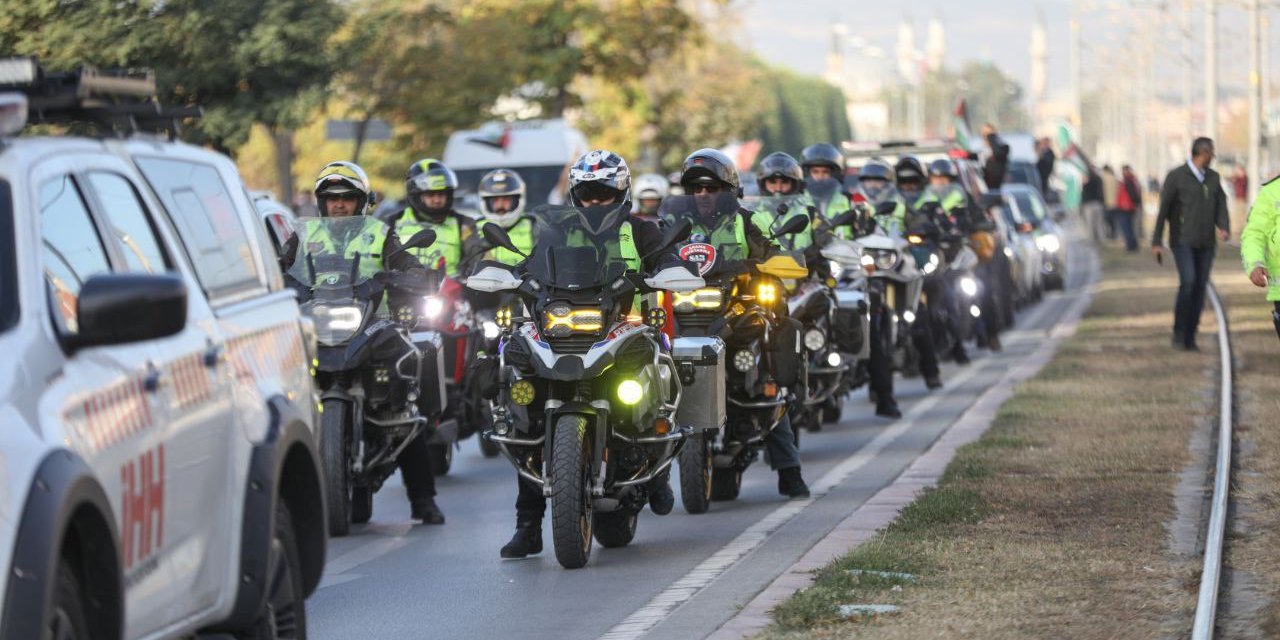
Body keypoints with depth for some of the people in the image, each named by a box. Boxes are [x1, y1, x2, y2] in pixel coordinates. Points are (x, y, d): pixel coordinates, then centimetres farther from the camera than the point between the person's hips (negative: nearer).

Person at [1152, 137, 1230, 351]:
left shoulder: (1214, 178, 10)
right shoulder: (1176, 177, -6)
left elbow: (1221, 207, 6)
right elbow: (1163, 209, -5)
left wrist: (1224, 229, -16)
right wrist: (1156, 242, -8)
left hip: (1205, 244, 5)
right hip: (1182, 241, -5)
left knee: (1200, 289, 1)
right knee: (1188, 282, -21)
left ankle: (1190, 339, 9)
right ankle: (1179, 333, -10)